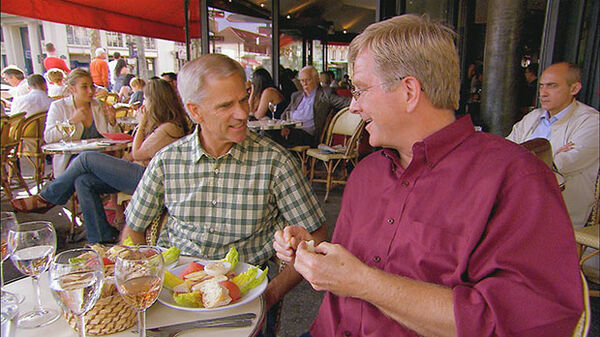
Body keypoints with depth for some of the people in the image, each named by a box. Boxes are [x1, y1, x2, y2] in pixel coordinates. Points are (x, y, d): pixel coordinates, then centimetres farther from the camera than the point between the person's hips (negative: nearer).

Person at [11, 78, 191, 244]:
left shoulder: (169, 128, -16)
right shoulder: (161, 124, 17)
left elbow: (137, 154, -11)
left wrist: (142, 124, -4)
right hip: (140, 174, 10)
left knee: (86, 158, -9)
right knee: (83, 181, -2)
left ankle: (46, 198, 12)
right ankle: (103, 238, -1)